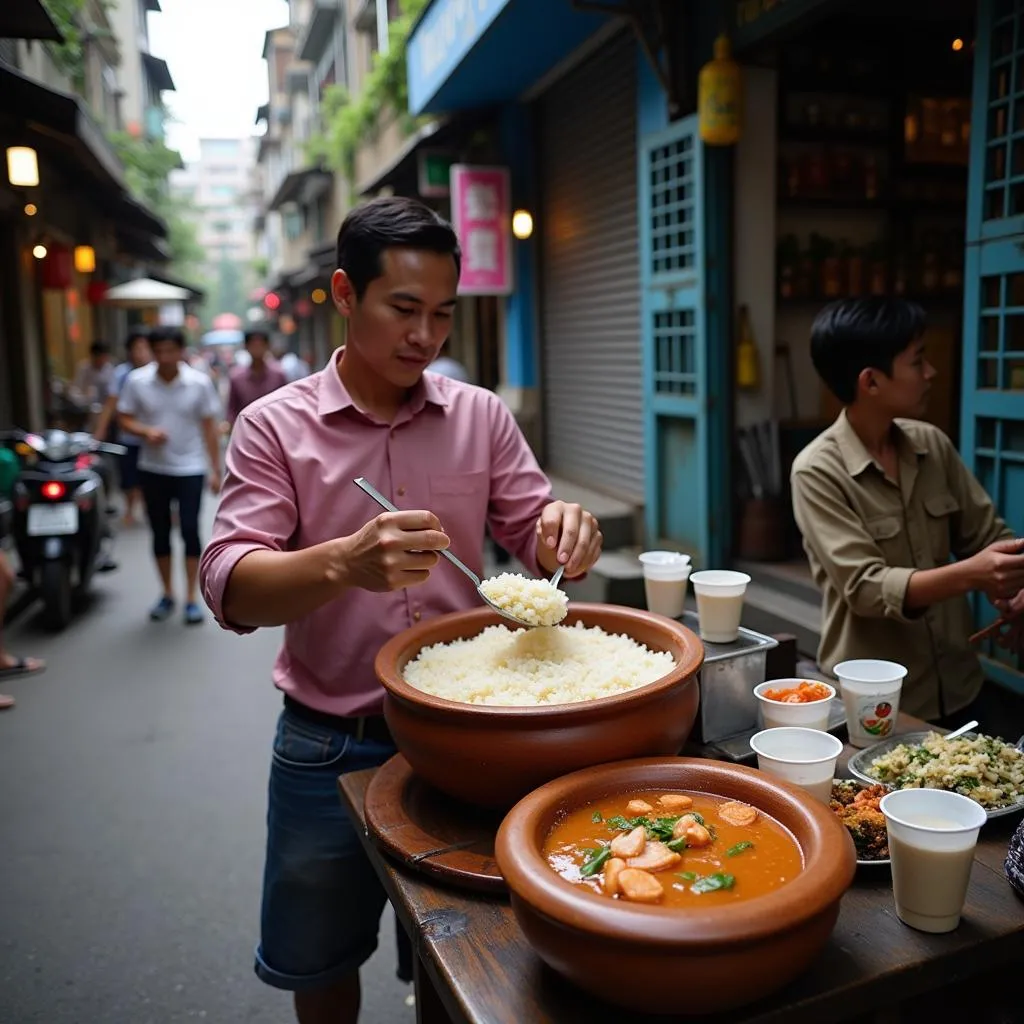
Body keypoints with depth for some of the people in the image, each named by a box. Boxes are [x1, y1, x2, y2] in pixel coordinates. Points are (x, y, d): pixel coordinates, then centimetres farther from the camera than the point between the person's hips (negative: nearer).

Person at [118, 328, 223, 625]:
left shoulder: (200, 382, -9)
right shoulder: (136, 381, -6)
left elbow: (210, 428, -3)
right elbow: (124, 418, 3)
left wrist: (216, 470, -4)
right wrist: (146, 431, -19)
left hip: (189, 469, -2)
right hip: (152, 469, 2)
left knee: (190, 530, -3)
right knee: (160, 532, 10)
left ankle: (191, 598, 7)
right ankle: (167, 595, 24)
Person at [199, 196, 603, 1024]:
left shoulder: (482, 414, -2)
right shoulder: (274, 426, -8)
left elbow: (531, 534, 2)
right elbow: (229, 587, -16)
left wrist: (560, 527, -23)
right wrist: (344, 563, -36)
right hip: (330, 745, -1)